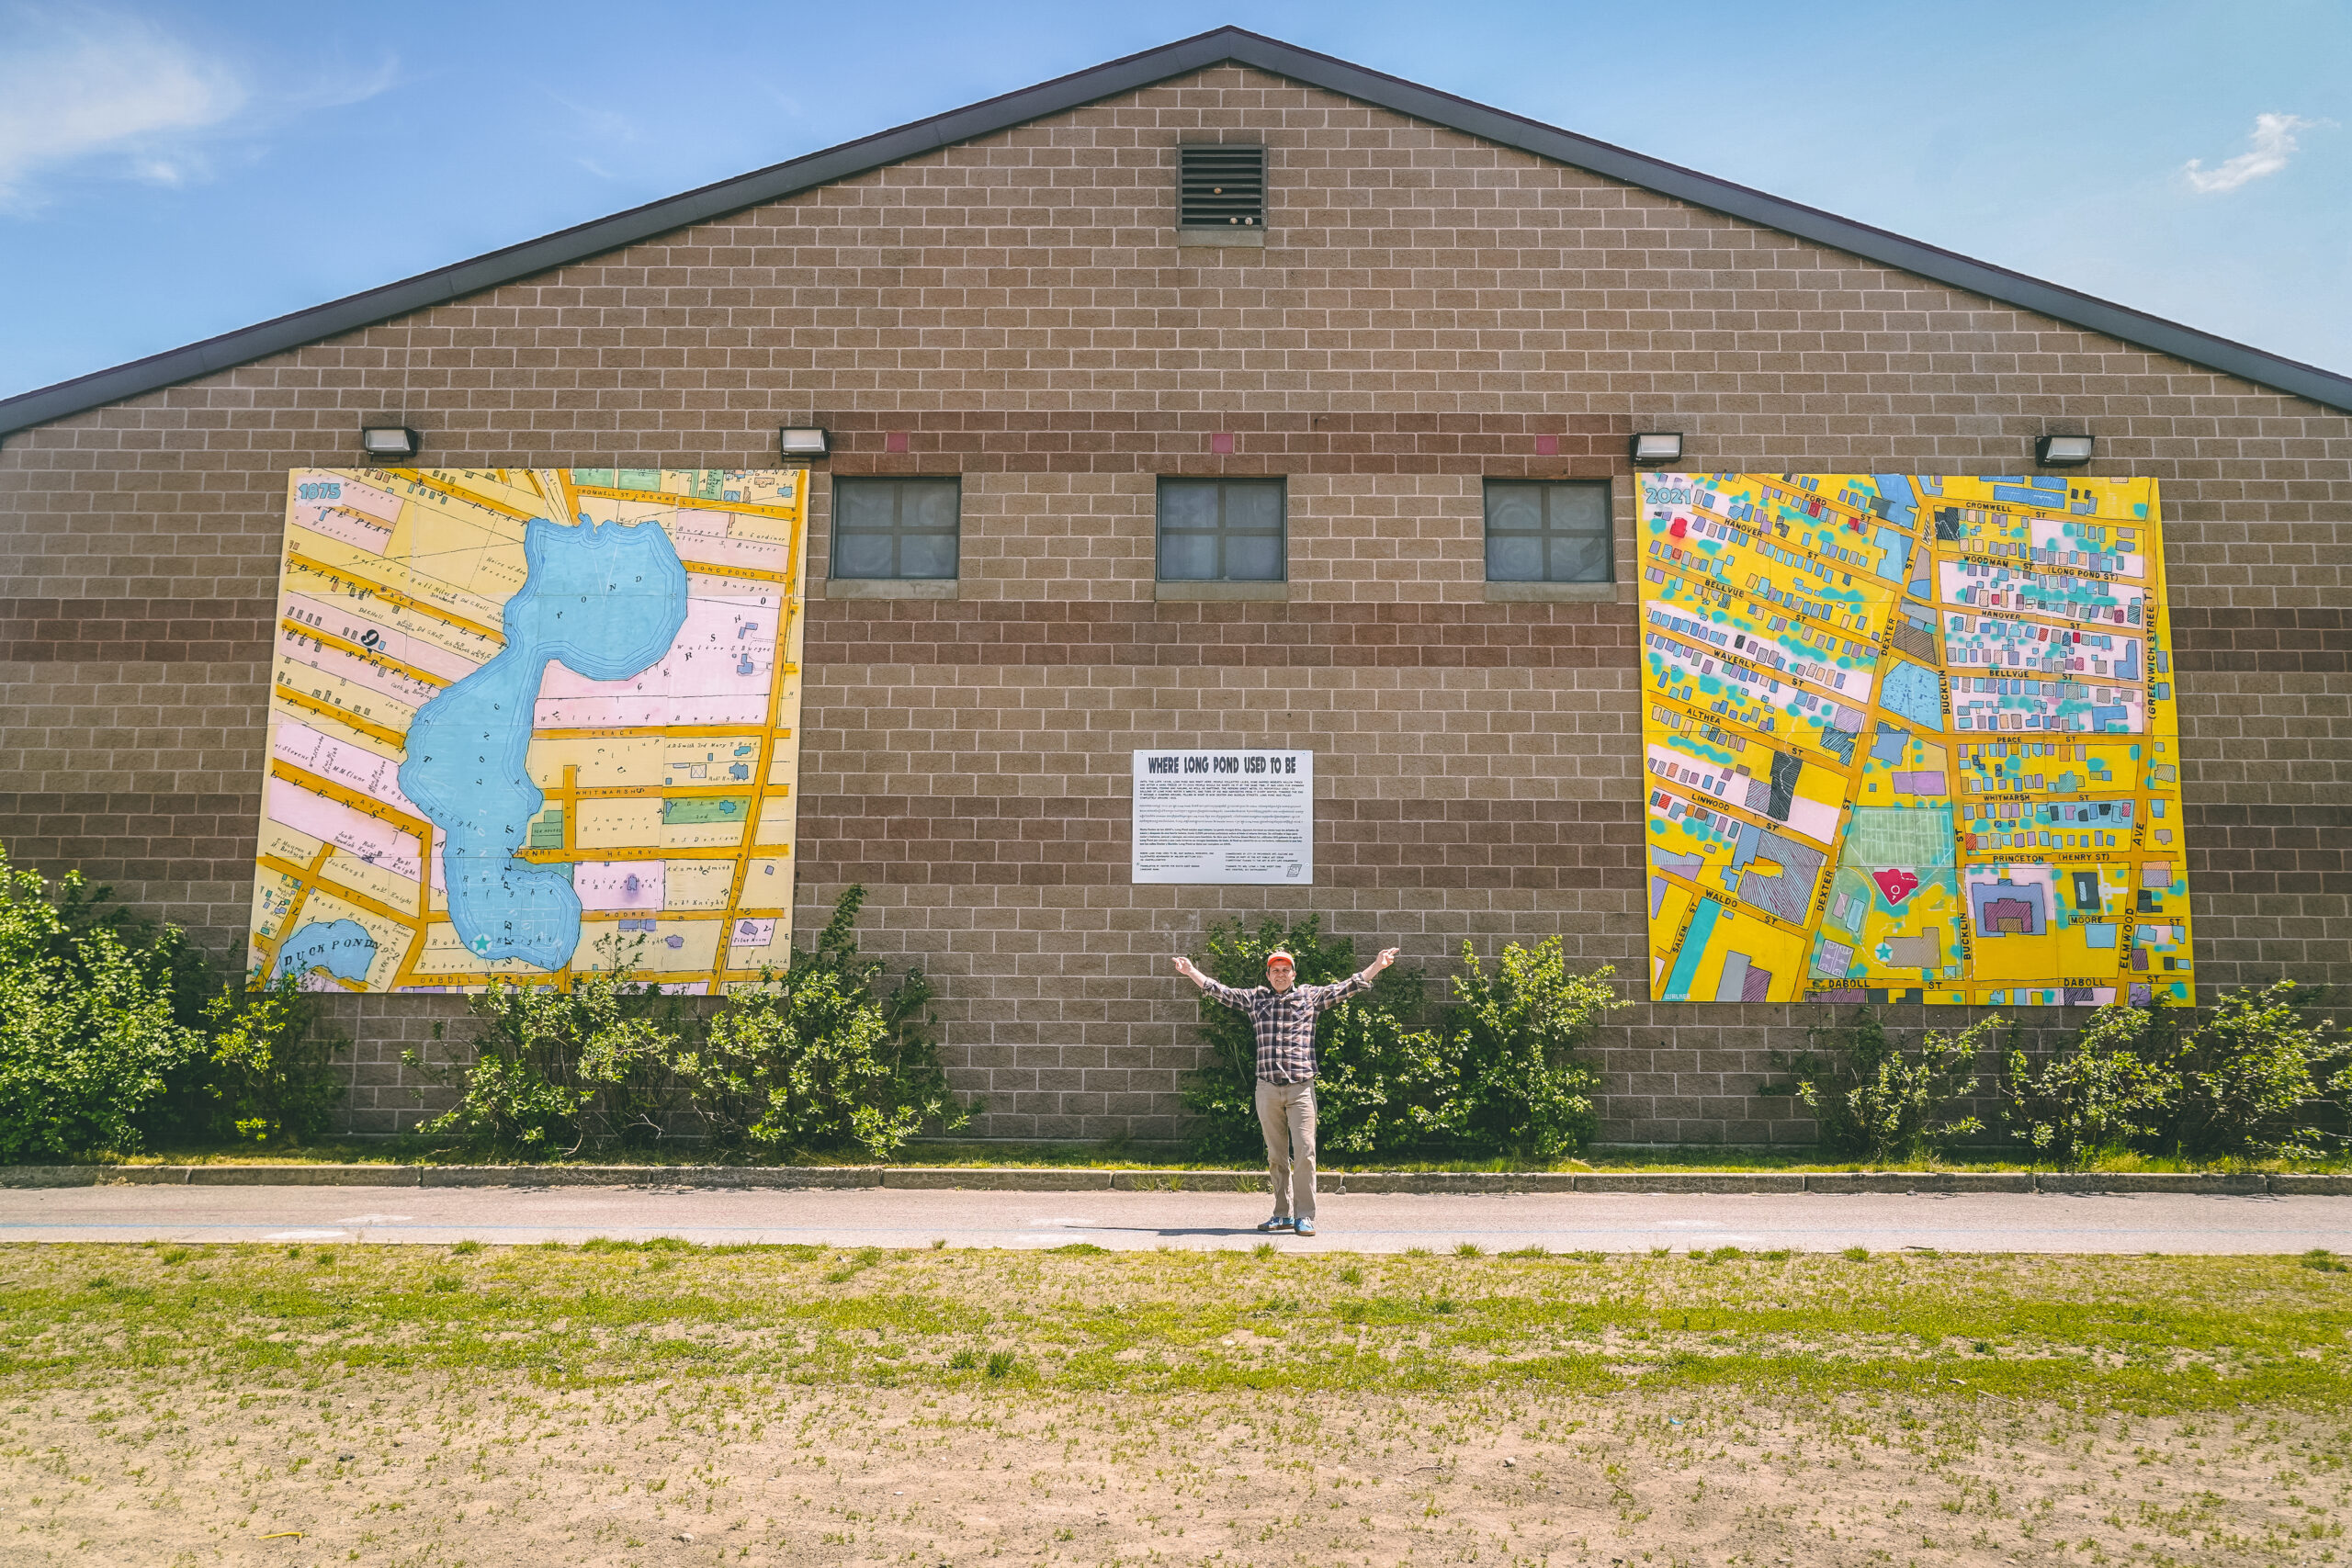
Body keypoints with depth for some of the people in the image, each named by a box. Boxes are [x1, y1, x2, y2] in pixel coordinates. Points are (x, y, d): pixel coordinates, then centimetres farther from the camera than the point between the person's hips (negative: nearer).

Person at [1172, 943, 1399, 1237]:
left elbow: (1347, 988, 7)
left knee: (1304, 1152, -8)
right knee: (1276, 1156, 8)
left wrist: (1377, 966, 0)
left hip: (1301, 1088, -2)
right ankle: (1283, 1214, 15)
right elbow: (1218, 991, 18)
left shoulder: (1311, 996, 8)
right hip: (1267, 1088, 2)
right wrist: (1191, 971, 19)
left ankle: (1305, 1216, -3)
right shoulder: (1255, 998, 12)